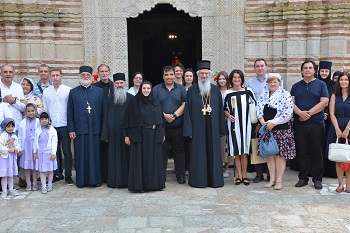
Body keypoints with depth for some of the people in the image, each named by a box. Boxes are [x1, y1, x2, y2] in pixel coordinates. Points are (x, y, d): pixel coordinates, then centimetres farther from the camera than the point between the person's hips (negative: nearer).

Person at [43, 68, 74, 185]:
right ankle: (57, 174, 21)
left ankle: (68, 175, 9)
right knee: (55, 152, 10)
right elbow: (45, 109, 12)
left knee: (67, 152, 1)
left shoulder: (68, 90, -2)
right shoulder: (46, 92, 8)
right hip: (51, 126, 3)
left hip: (64, 126, -3)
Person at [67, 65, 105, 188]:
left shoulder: (99, 92, 8)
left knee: (94, 154, 4)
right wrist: (71, 129, -2)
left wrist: (102, 127, -1)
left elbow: (103, 111, 6)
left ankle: (95, 179, 13)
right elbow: (69, 113, 5)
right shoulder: (73, 92, 8)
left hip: (94, 129, 0)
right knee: (81, 155, 3)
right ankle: (81, 180, 13)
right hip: (79, 129, 0)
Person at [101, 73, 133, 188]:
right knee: (114, 156, 5)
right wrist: (106, 134, -1)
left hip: (126, 132, -1)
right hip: (114, 133, 2)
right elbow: (106, 117, 6)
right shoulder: (110, 98, 7)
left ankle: (127, 180, 14)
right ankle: (114, 180, 13)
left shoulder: (130, 98, 2)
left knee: (126, 156, 4)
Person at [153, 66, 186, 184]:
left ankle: (180, 175, 14)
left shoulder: (181, 89, 9)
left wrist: (174, 115, -13)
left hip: (178, 126, 0)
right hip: (161, 126, 0)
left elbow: (185, 104, -1)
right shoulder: (157, 89, 8)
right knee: (162, 150, 4)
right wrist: (164, 115, -14)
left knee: (179, 150, 5)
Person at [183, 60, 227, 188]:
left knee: (213, 153, 6)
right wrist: (189, 130, -8)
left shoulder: (215, 89, 7)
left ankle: (214, 179, 16)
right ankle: (198, 180, 12)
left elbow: (220, 109, 7)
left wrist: (221, 129, 3)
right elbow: (187, 110, -1)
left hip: (212, 127, 2)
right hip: (197, 127, -2)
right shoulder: (192, 90, 1)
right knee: (198, 153, 3)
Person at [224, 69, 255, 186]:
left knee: (244, 151, 1)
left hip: (245, 124, -1)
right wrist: (228, 115, -8)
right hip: (233, 125, 1)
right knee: (236, 151, 3)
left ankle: (244, 175, 12)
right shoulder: (227, 93, 4)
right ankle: (239, 175, 11)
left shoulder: (248, 91, 2)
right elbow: (224, 108, 11)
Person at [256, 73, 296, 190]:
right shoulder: (263, 95, 12)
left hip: (281, 129, -4)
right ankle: (272, 179, 16)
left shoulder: (286, 95, -3)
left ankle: (279, 180, 5)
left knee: (280, 154, -2)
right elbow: (258, 109, 10)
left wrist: (273, 123, -15)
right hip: (266, 128, 5)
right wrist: (263, 122, -7)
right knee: (269, 154, 7)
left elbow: (288, 113, -12)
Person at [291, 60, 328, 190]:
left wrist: (309, 113, -14)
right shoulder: (296, 86, 13)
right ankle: (303, 178, 16)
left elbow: (324, 102, -5)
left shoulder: (321, 84, 6)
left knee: (317, 153, 2)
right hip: (299, 124, 2)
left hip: (316, 124, -2)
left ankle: (317, 179, 12)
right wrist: (300, 113, -15)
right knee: (302, 153, 7)